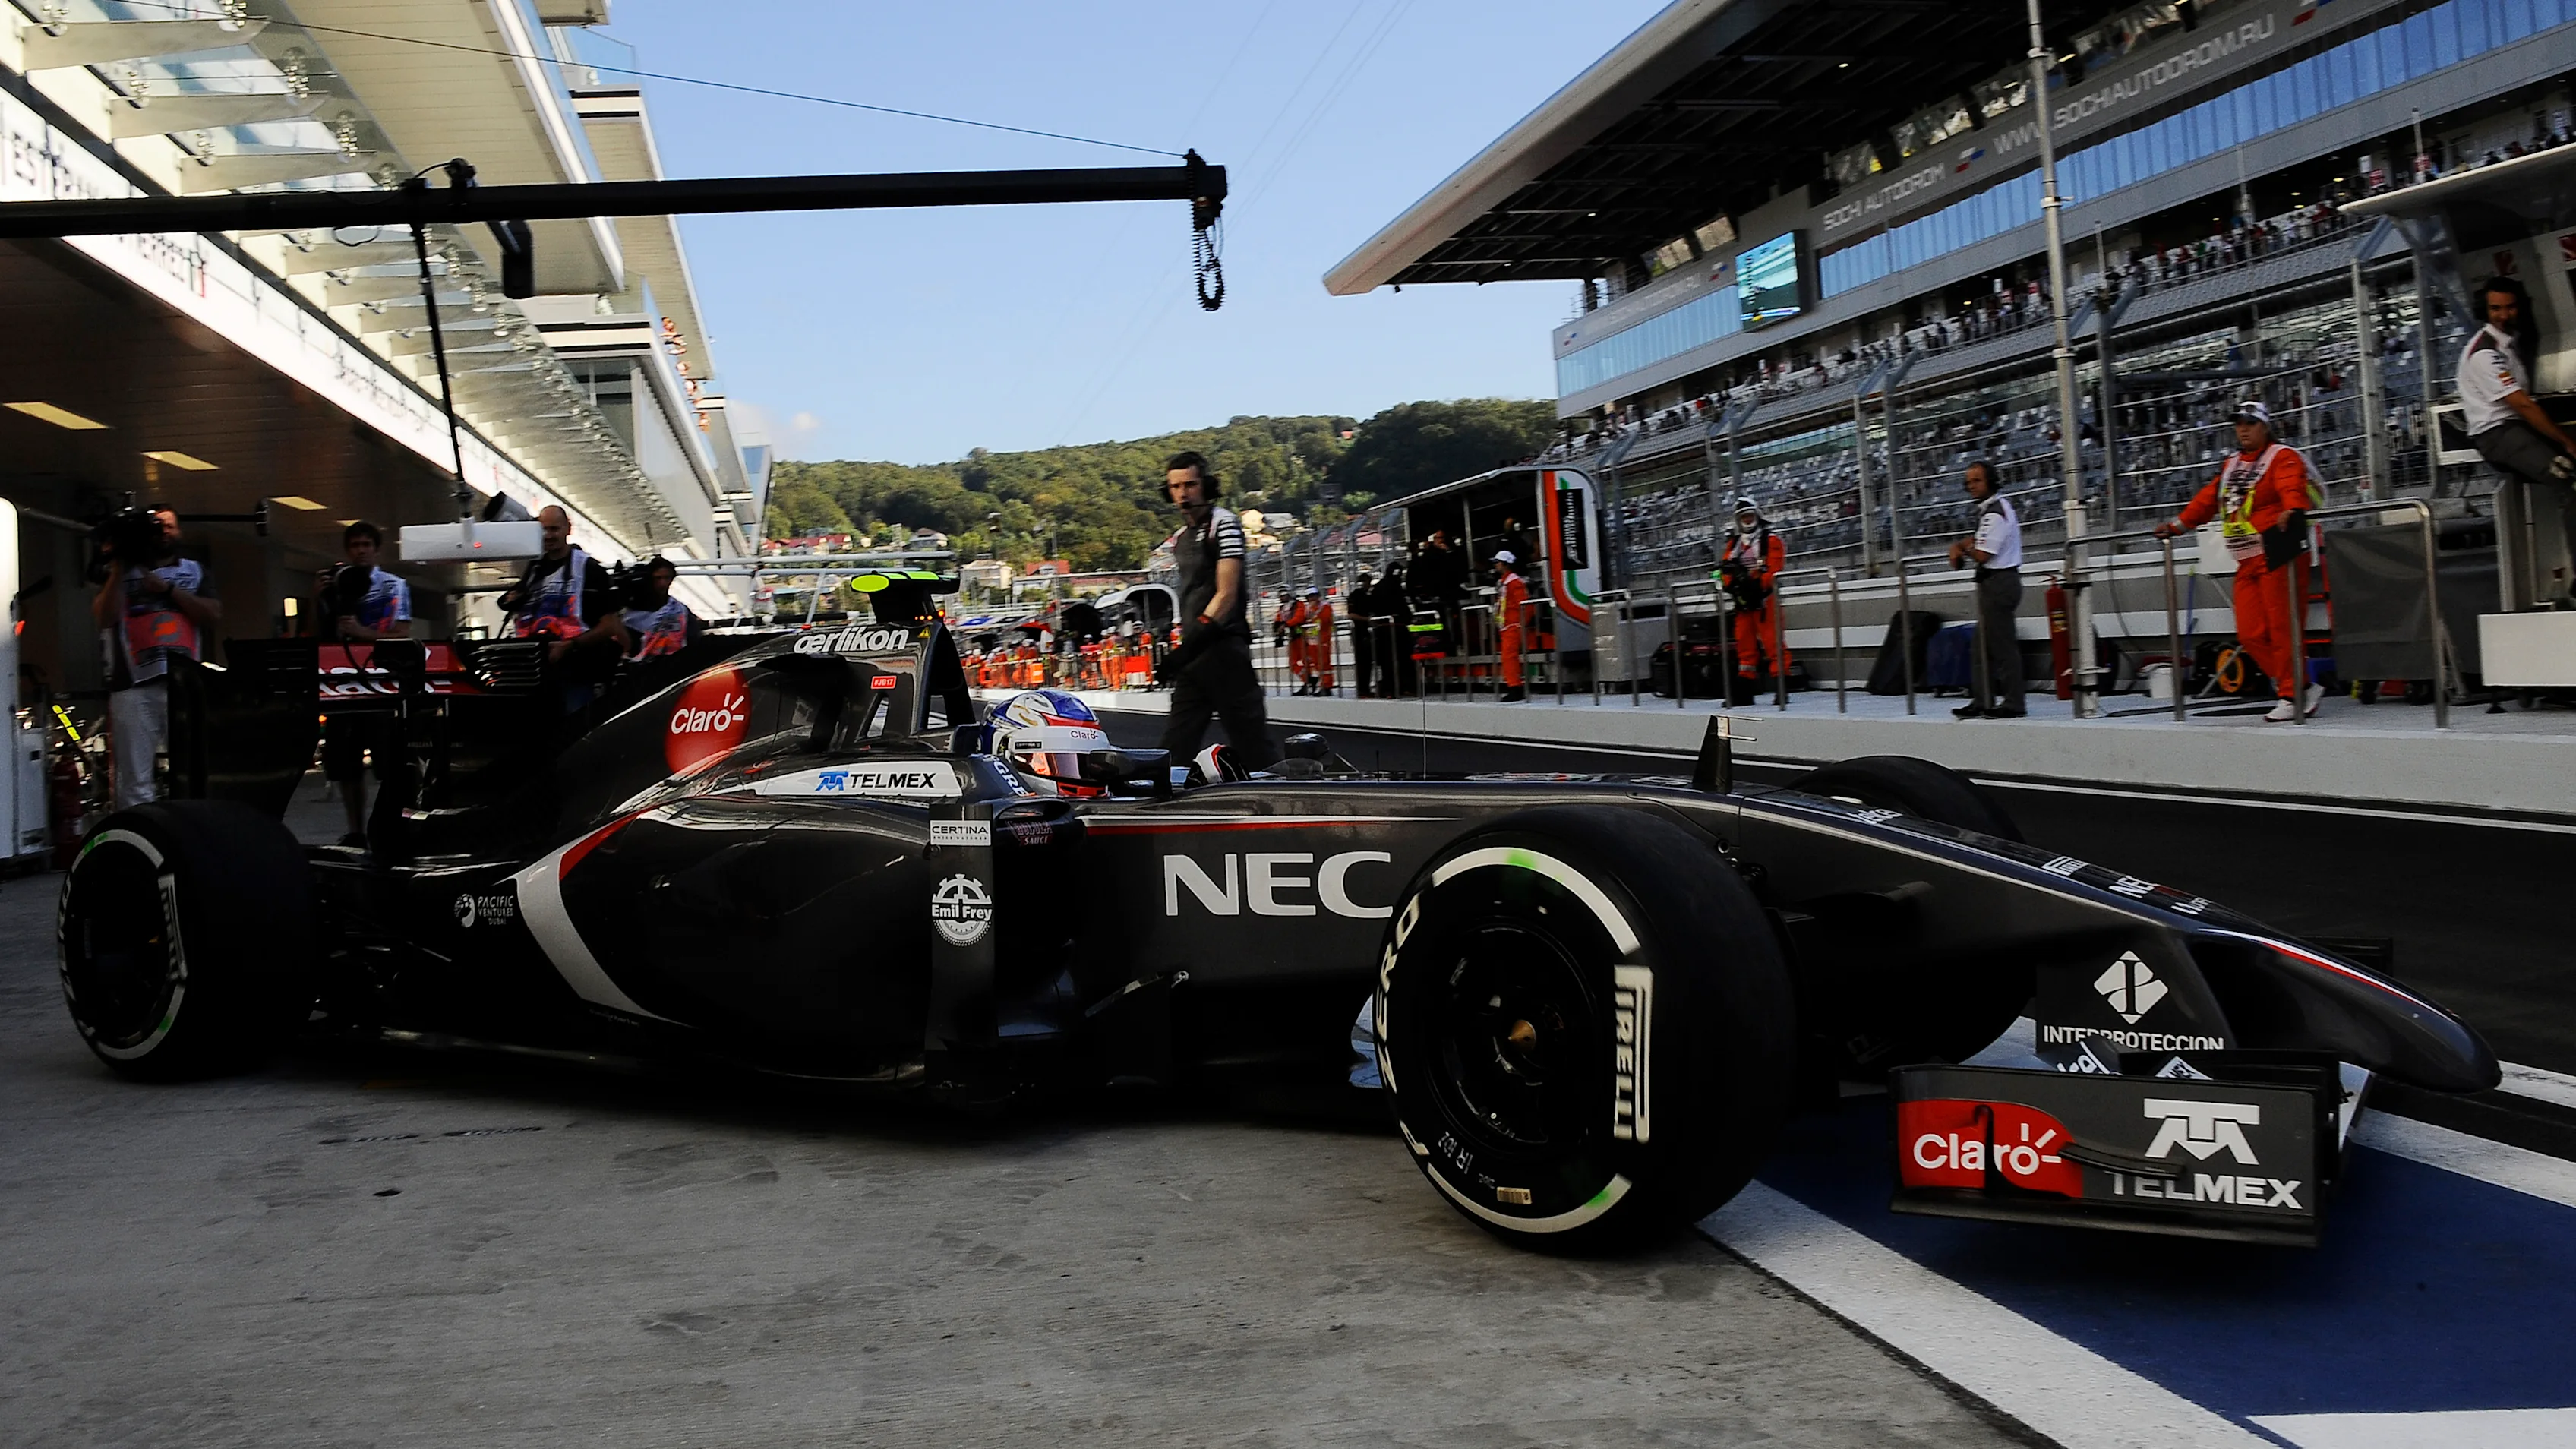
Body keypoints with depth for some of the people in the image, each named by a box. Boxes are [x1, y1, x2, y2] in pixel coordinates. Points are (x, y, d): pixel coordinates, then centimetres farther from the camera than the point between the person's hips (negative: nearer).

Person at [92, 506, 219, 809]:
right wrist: (118, 568, -1)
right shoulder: (121, 574, 18)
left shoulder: (195, 571, 21)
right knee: (136, 784, -6)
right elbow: (104, 618, 3)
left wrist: (168, 589, -2)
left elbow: (213, 614, 6)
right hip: (135, 686, 0)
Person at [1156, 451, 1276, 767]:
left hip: (1224, 649, -8)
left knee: (1252, 746, -7)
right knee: (1176, 745, 5)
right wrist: (1183, 645, 14)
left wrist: (1189, 645, -19)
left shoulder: (1224, 523, -7)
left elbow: (1226, 596, -14)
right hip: (1194, 655, 8)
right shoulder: (1179, 536, 19)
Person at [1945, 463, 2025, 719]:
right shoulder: (1995, 507, 15)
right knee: (1983, 644, 12)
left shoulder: (1995, 514, -17)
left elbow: (1982, 554, -19)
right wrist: (1958, 547, 5)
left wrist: (1964, 548, 1)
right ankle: (1982, 702, 16)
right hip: (1995, 583, 11)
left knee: (2002, 646, -7)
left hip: (1998, 582, -11)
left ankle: (2012, 704, -4)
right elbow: (1979, 540, 25)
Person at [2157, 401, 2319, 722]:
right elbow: (2209, 499, 26)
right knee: (2251, 634, 3)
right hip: (2248, 561, 8)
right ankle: (2304, 687, 12)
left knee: (2282, 629, -6)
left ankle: (2291, 696, 4)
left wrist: (2292, 510, -42)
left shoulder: (2282, 457, -3)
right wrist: (2178, 526, 22)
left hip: (2277, 553, -8)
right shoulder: (2231, 464, 20)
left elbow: (2292, 487, -22)